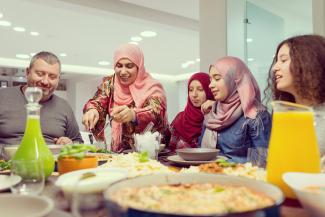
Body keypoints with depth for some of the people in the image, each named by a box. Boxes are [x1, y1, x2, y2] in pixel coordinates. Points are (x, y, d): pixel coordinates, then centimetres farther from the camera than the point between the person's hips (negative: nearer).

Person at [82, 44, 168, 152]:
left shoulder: (153, 87, -6)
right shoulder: (109, 83, 4)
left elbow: (156, 113, -22)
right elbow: (98, 101, -8)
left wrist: (133, 114, -40)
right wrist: (92, 110, -30)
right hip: (120, 151, 2)